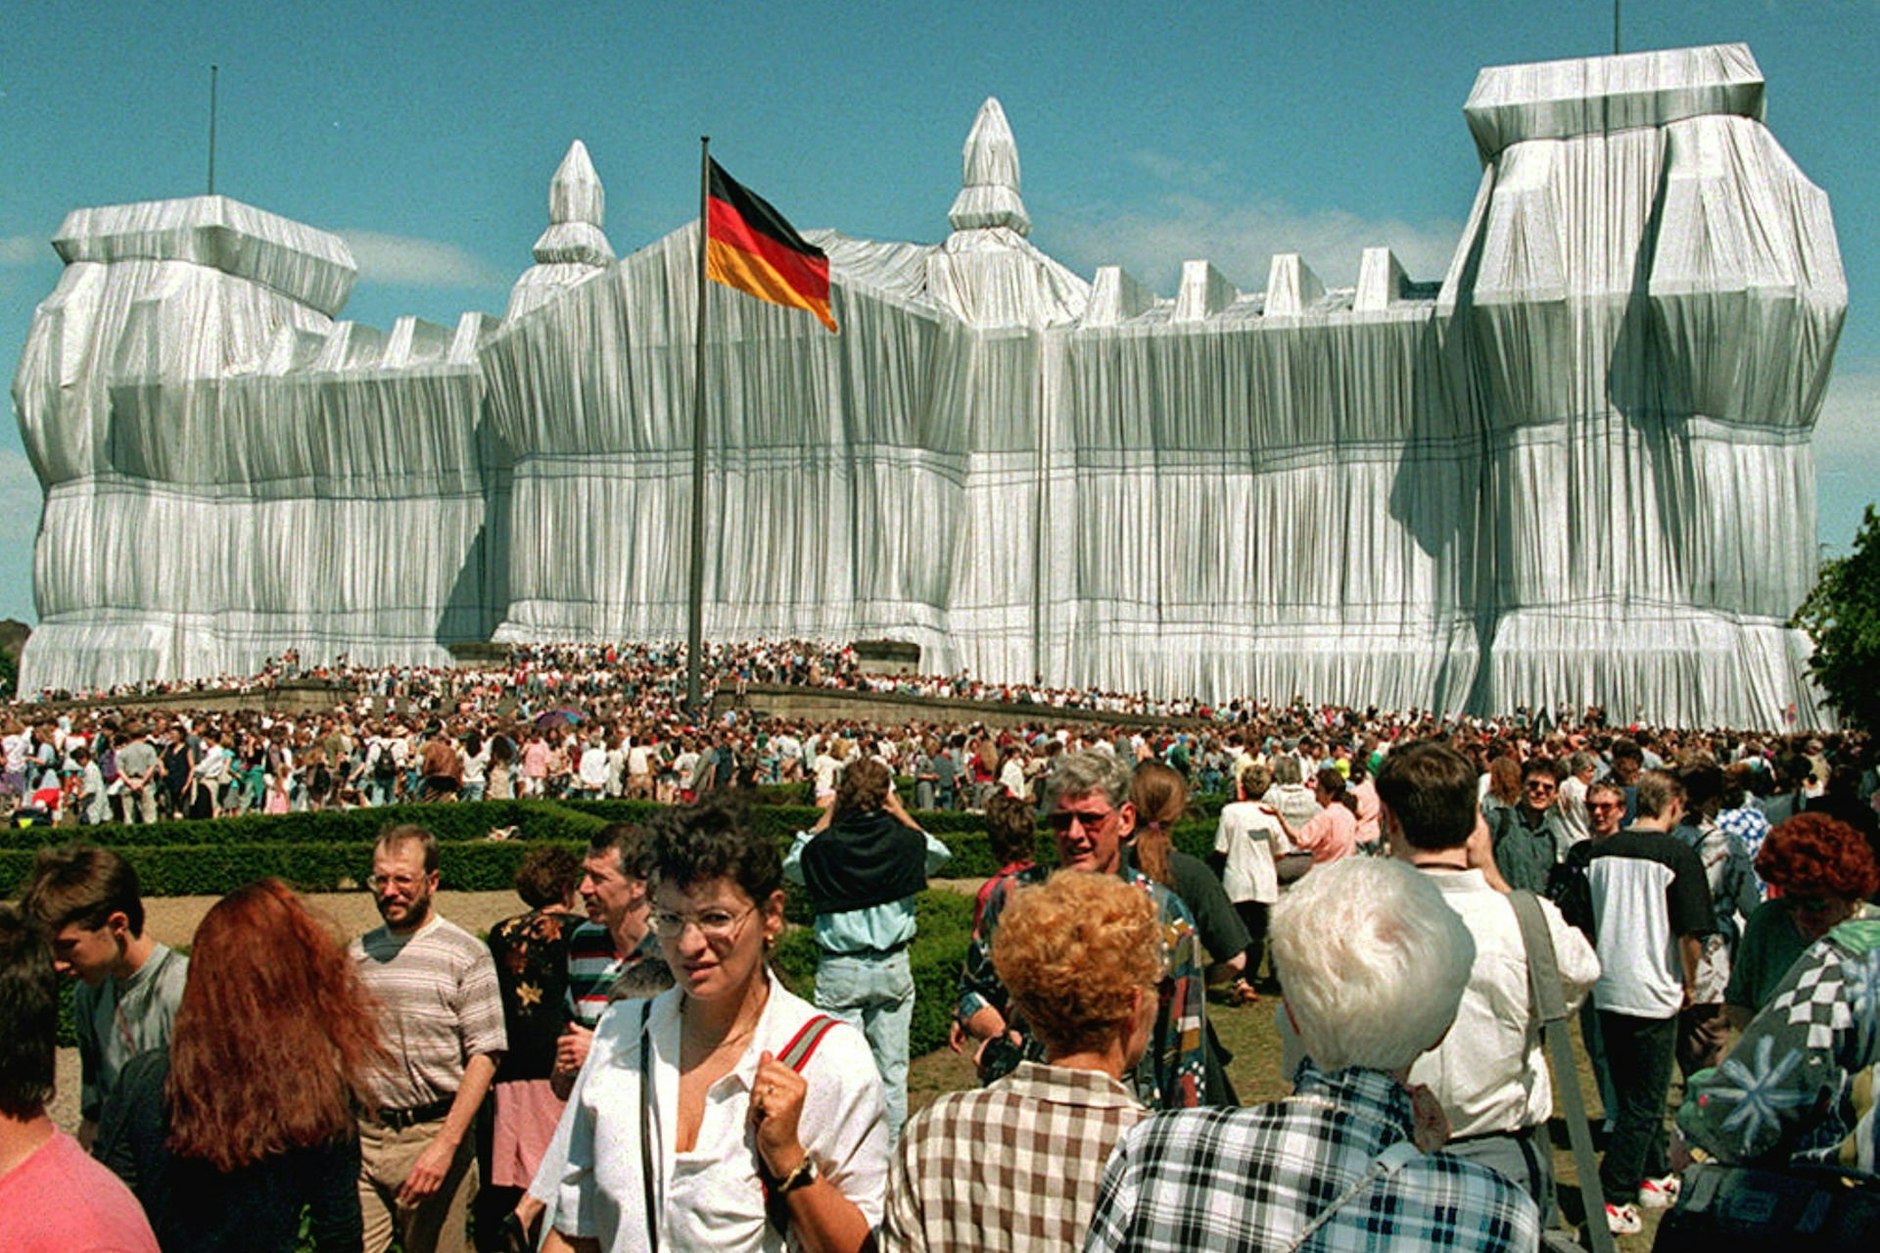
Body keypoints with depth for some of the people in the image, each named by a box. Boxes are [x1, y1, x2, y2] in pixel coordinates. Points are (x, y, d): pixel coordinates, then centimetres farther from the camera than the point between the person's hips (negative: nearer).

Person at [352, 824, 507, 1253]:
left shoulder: (466, 955, -5)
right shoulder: (359, 953, 10)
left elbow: (484, 1057, -10)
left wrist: (445, 1145, -17)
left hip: (434, 1136, -4)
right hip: (364, 1137, 4)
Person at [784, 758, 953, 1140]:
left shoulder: (825, 844, -10)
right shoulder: (903, 841, -6)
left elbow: (791, 865, 12)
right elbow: (941, 853, 16)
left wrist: (825, 819, 7)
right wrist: (901, 814, 10)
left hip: (839, 970, -1)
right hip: (892, 968, 1)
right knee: (891, 1065, 11)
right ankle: (891, 1147, 19)